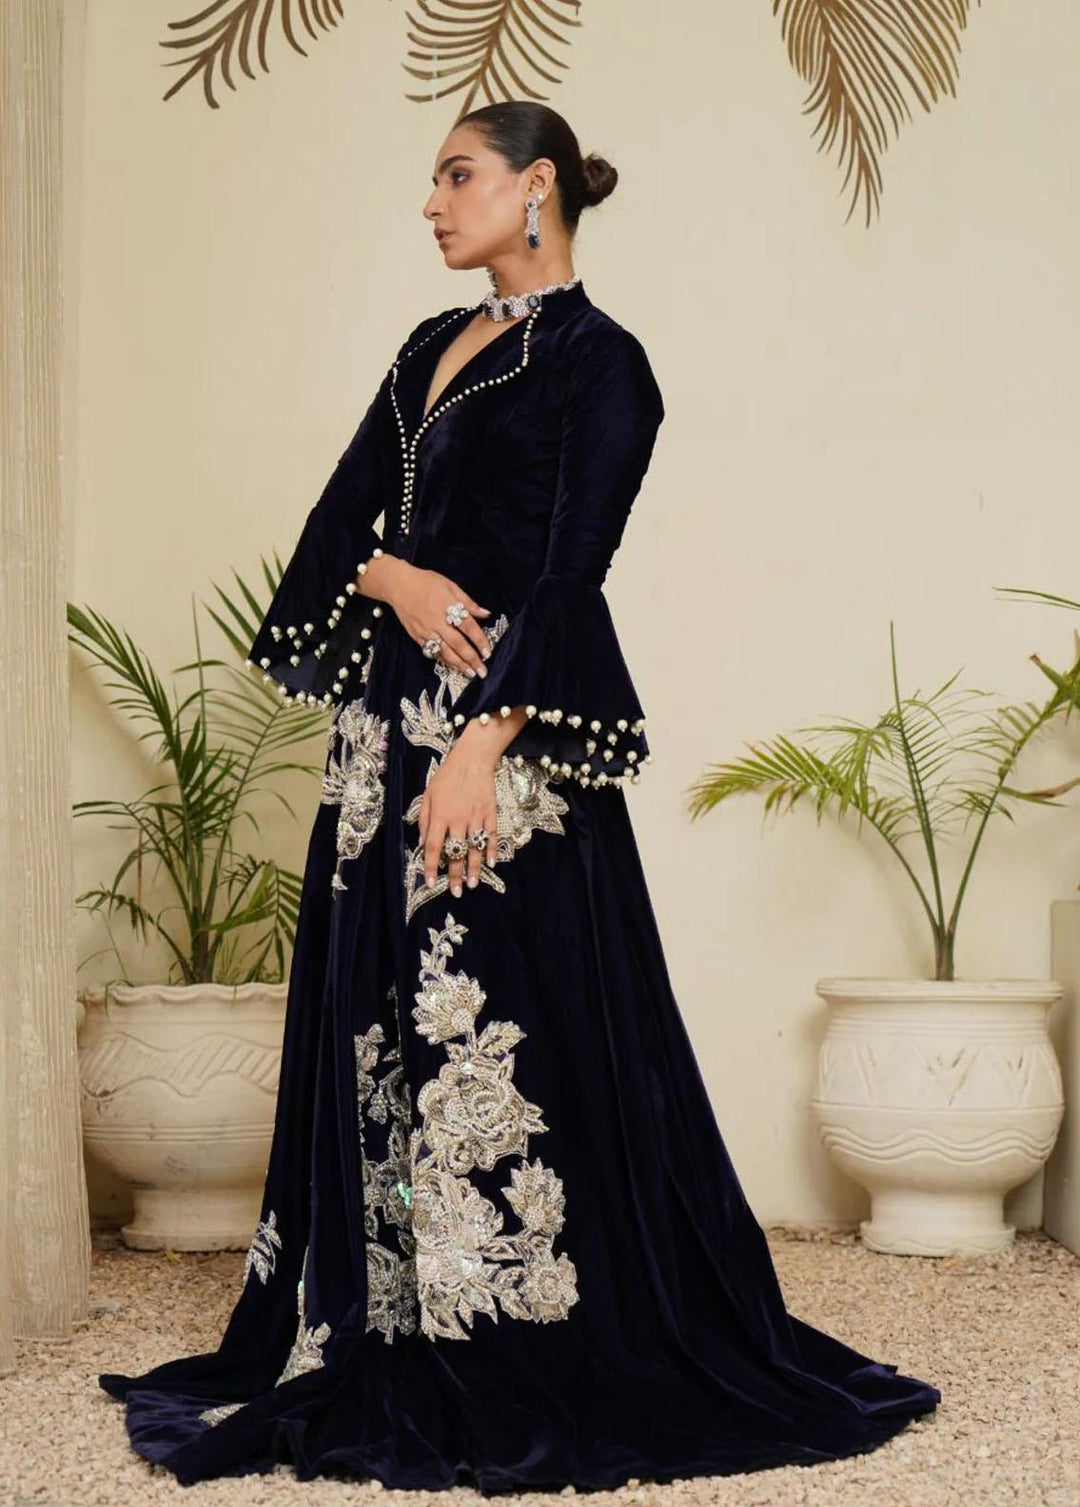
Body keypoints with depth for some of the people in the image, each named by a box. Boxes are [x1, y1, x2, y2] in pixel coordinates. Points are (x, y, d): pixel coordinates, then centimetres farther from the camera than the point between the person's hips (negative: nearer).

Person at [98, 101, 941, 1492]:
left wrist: (483, 744, -22)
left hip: (510, 739, -8)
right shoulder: (433, 348, 19)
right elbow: (339, 521, 14)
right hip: (387, 724, 8)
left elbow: (569, 576, -13)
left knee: (504, 1035, -7)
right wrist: (400, 577, -9)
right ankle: (398, 1359, 16)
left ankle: (531, 1377, 4)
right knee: (377, 1026, 7)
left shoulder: (599, 363, -4)